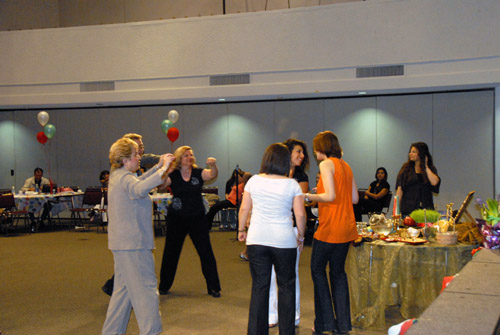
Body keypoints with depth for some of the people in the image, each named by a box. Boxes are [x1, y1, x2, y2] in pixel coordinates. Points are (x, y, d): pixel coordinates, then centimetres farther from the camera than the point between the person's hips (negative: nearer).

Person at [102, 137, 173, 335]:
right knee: (145, 288, -7)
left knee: (123, 288, 17)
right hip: (133, 244, -10)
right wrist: (163, 169, -36)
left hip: (122, 243, 11)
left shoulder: (117, 176, 16)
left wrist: (158, 166, 25)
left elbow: (138, 183, 32)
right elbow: (140, 189, -38)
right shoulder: (125, 178, -16)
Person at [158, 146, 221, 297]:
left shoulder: (198, 173, -1)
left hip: (197, 218, 0)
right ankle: (164, 286, 26)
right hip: (176, 219, 0)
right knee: (171, 252, 10)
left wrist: (213, 165, -42)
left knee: (206, 252, -1)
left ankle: (213, 287, 9)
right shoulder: (172, 175, -4)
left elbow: (212, 175, -20)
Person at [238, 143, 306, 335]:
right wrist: (300, 236, 9)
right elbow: (300, 214, -5)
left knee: (259, 286, 8)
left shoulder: (254, 181, 1)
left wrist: (241, 229, 19)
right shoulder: (292, 184, -4)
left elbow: (244, 208, 5)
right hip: (284, 240, -2)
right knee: (286, 286, 10)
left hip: (257, 240, 2)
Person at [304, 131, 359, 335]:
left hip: (330, 227, -8)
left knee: (317, 269, 5)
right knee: (338, 272, 14)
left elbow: (330, 196, -19)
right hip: (347, 227, 8)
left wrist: (309, 197, -8)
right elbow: (354, 198, 14)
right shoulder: (345, 165, 14)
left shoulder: (327, 164, -10)